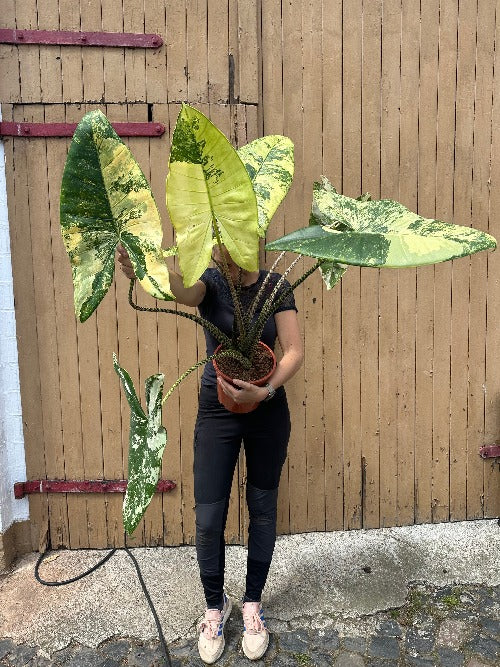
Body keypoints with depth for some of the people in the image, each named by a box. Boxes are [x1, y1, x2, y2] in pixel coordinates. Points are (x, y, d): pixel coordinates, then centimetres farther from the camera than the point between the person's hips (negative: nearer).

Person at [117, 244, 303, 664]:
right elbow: (182, 289, -33)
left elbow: (294, 351, -13)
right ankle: (216, 605, 29)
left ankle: (253, 604, 34)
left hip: (268, 412, 1)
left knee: (263, 510, 12)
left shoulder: (275, 286, -6)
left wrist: (265, 390, -31)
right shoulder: (211, 282, -8)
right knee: (208, 518, 2)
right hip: (217, 412, 0)